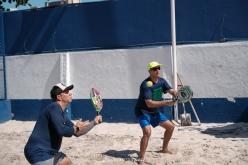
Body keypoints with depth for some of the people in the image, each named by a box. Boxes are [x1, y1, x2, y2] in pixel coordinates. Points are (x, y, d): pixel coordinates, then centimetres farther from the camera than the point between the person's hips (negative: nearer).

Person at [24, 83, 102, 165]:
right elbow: (62, 131, -29)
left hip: (48, 152, 11)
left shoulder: (62, 113, 13)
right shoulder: (54, 108, -16)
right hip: (38, 153, -11)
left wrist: (94, 122, 12)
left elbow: (77, 133, 18)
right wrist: (76, 128, -10)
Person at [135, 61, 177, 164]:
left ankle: (164, 149, 34)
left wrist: (177, 96, -33)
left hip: (156, 112, 8)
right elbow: (149, 103, -34)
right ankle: (141, 159, -17)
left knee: (170, 127, 13)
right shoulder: (146, 84, -26)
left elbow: (172, 91, -9)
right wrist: (166, 103, -38)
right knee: (147, 132, -28)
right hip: (143, 112, -8)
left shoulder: (162, 81, -3)